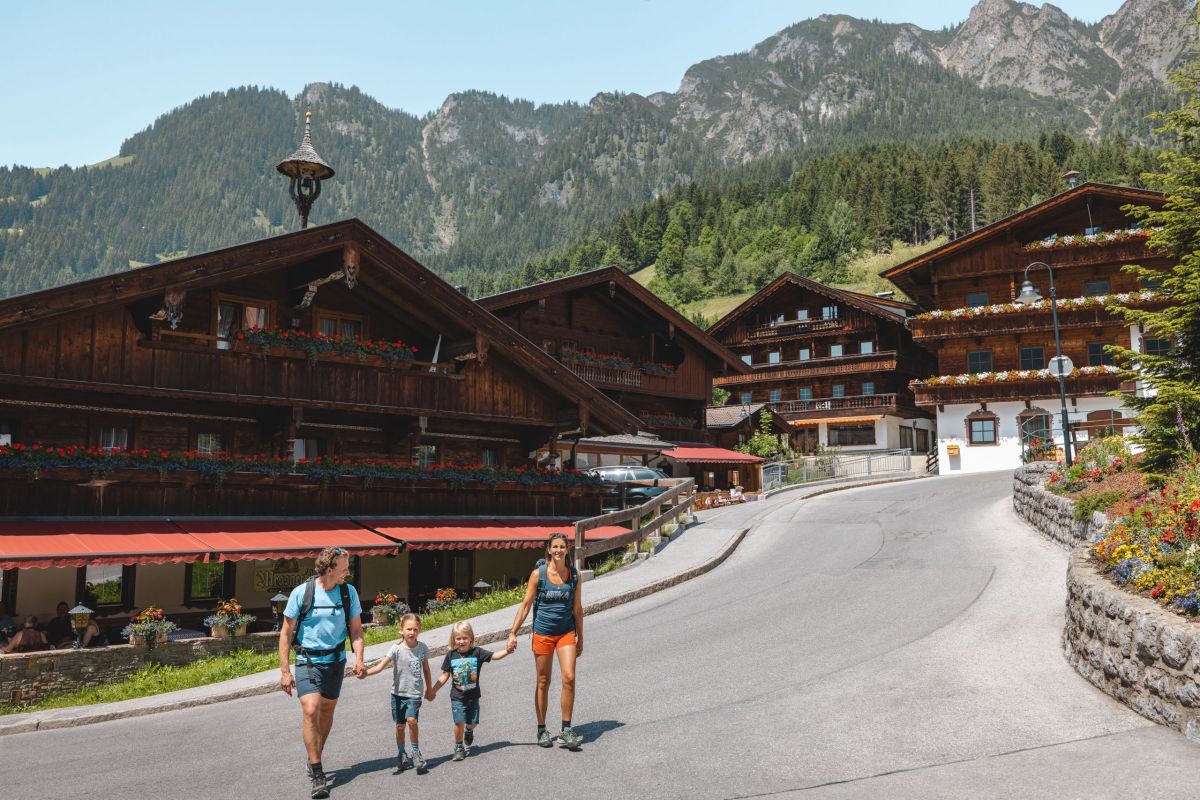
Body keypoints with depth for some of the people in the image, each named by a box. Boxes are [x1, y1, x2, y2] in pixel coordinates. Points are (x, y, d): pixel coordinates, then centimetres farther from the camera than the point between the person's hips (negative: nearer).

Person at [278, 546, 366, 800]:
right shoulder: (301, 592, -13)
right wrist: (285, 671, -7)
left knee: (327, 712, 14)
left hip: (335, 661, 3)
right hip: (307, 661, -3)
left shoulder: (349, 592, -4)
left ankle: (314, 758, 36)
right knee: (311, 711, -16)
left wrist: (358, 658, -12)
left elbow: (356, 629, 4)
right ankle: (317, 775, -8)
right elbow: (286, 633, -5)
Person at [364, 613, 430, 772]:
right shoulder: (397, 648, -10)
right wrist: (365, 672, -38)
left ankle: (416, 751, 0)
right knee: (400, 726, 6)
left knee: (411, 720, -20)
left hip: (415, 693, 0)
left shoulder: (422, 647, -2)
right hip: (399, 692, 0)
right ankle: (401, 755, 27)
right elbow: (381, 666, -21)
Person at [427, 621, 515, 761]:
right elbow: (445, 676, 5)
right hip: (457, 697, -1)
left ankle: (469, 732, 41)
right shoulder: (451, 655, -4)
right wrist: (433, 690, 5)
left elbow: (494, 656, -17)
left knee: (471, 723, 4)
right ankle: (458, 747, 11)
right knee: (459, 722, -12)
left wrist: (507, 651, -34)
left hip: (473, 695, 1)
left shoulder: (477, 652, -7)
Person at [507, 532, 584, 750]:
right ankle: (542, 730, 22)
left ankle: (566, 731, -1)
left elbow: (577, 609, 9)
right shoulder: (538, 574, -6)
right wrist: (513, 633, -6)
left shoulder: (574, 575, 1)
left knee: (569, 678, -11)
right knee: (543, 682, 8)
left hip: (566, 633, 2)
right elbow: (526, 604, -3)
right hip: (543, 633, -1)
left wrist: (580, 638, 12)